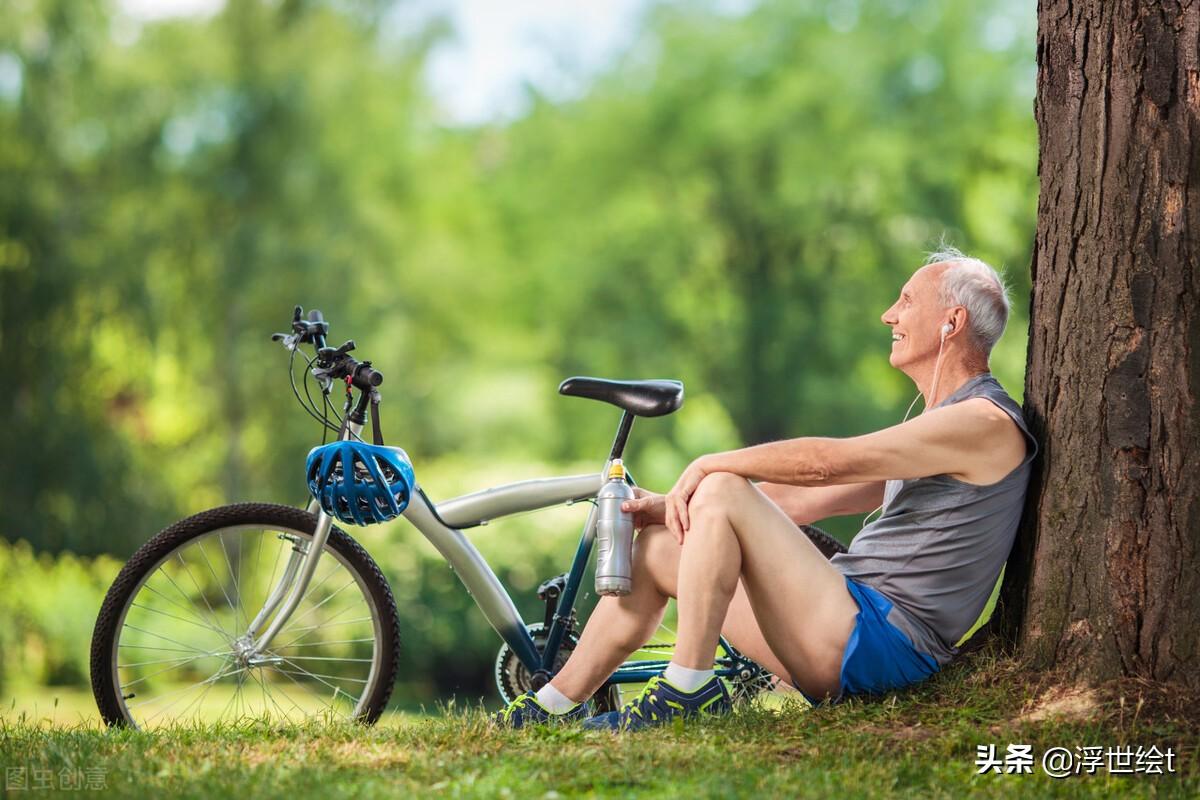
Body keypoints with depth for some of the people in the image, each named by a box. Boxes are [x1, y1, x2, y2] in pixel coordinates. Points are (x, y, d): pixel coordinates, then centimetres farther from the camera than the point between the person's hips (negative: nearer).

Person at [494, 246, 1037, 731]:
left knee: (721, 491, -18)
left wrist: (708, 466, -6)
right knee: (660, 546, 11)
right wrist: (674, 506, 12)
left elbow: (823, 463, -18)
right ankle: (554, 707, 11)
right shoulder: (937, 426, 23)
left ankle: (688, 689, -18)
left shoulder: (986, 422, -11)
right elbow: (803, 500, 19)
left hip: (881, 645, -10)